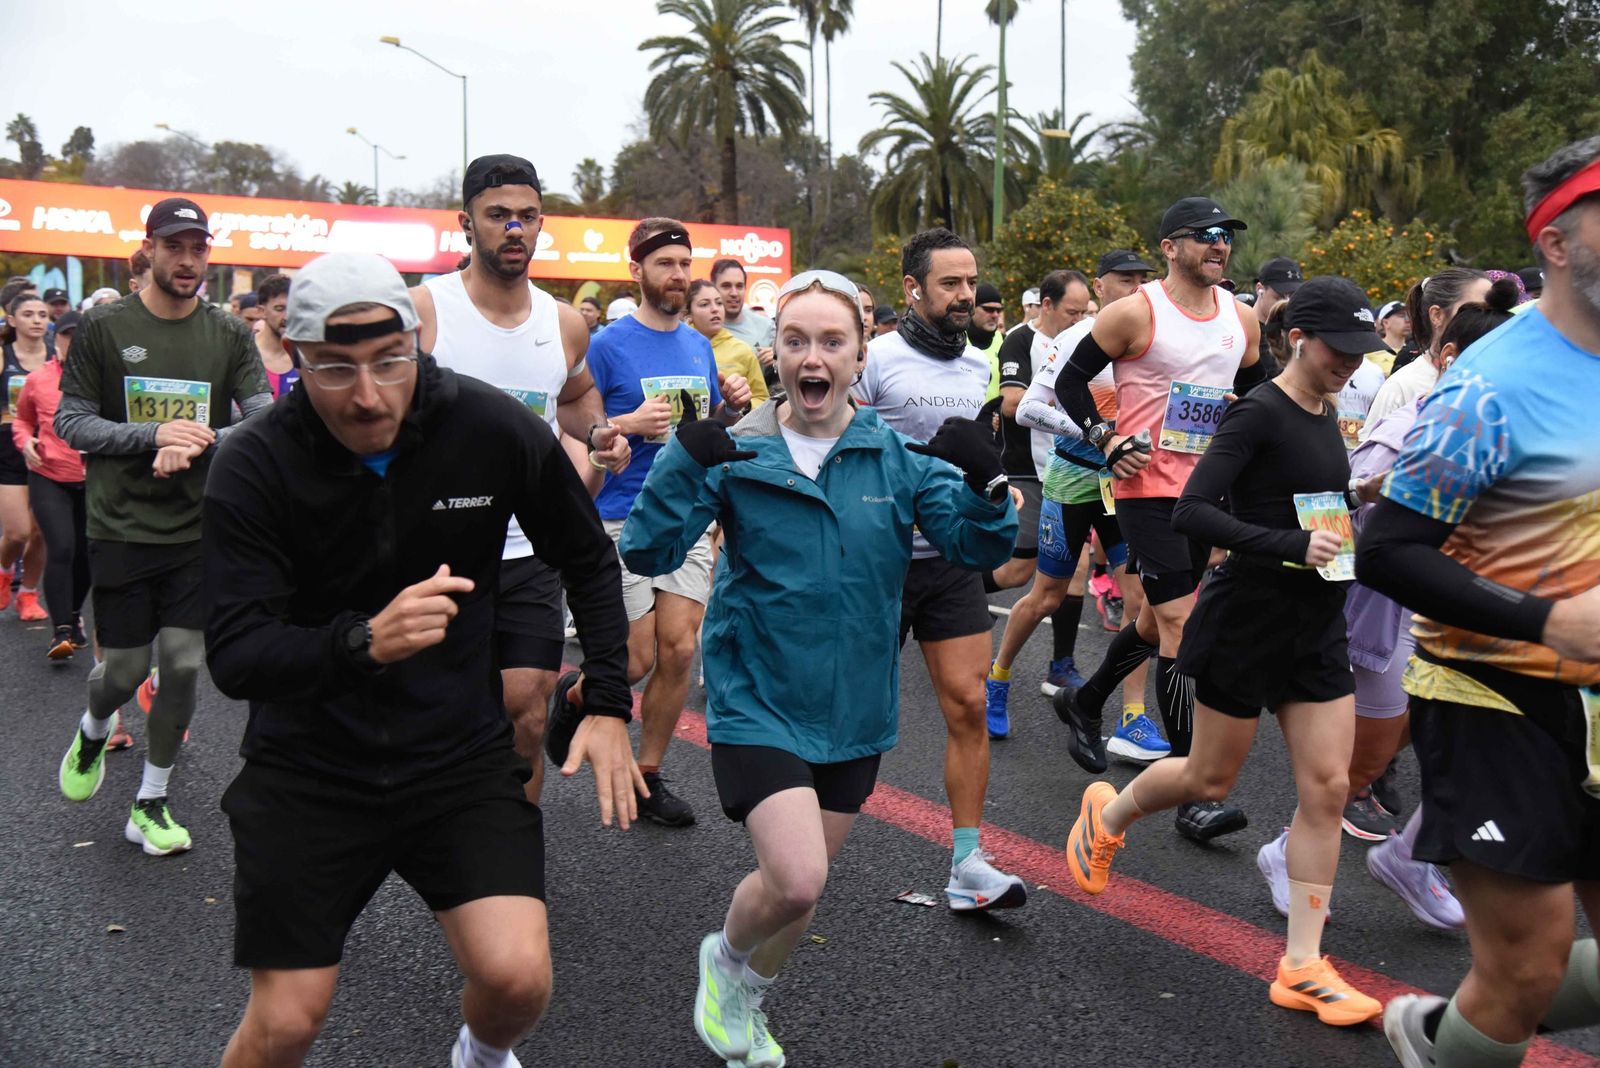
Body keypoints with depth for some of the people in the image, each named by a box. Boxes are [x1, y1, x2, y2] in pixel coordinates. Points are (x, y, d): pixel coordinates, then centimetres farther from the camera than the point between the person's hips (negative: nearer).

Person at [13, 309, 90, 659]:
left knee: (85, 553, 13)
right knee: (60, 550, -12)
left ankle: (73, 616, 36)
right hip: (48, 477, -1)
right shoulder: (37, 380, 0)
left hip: (93, 479, 1)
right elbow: (22, 419, 16)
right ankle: (61, 631, -6)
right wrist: (25, 442, -3)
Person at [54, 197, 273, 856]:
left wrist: (197, 444, -20)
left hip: (199, 530, 1)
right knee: (125, 669, 5)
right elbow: (70, 421, -4)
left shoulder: (228, 333, 2)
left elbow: (265, 418, -4)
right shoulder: (104, 327, -2)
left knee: (184, 666, 1)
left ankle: (151, 803, 19)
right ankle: (93, 731, 43)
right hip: (122, 529, -1)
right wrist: (155, 435, -18)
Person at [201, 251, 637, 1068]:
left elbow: (589, 561, 4)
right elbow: (233, 657, -20)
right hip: (308, 766, 0)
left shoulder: (492, 428, -12)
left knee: (516, 977, -12)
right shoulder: (254, 468, -14)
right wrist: (364, 641, -39)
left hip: (463, 752, 1)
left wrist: (608, 704, -3)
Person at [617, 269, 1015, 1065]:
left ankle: (746, 1000, 47)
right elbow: (648, 553, -15)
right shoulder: (737, 454, -9)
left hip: (854, 705, 3)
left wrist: (984, 482, -29)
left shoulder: (899, 454, -4)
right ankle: (725, 958, 19)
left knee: (799, 882, 17)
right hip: (757, 699, -3)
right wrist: (683, 464, -31)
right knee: (795, 879, -17)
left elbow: (981, 547, -9)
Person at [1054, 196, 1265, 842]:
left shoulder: (1241, 320, 8)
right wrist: (1107, 440, -12)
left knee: (1160, 620, 18)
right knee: (1181, 624, -13)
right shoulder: (1136, 313, -9)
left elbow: (1254, 397, 23)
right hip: (1149, 487, -7)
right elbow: (1070, 380, -3)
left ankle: (1083, 704, 44)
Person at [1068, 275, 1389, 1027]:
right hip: (1248, 618, -7)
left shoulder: (1326, 415, 10)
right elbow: (1190, 512, -24)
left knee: (1326, 787, 2)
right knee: (1211, 778, 8)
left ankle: (1302, 966, 10)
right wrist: (1290, 547, -30)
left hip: (1317, 625, 7)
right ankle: (1106, 814, 39)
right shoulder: (1258, 414, -15)